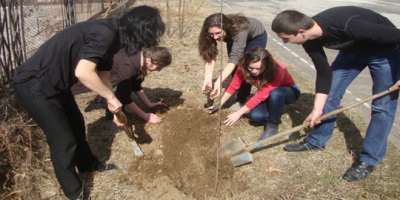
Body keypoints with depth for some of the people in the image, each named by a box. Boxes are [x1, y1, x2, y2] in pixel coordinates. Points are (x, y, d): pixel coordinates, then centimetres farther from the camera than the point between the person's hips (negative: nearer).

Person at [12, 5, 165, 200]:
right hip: (34, 85, -10)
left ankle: (88, 164, 47)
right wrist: (111, 97, -23)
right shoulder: (105, 33, -26)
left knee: (76, 125, 23)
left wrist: (115, 108, 14)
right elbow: (83, 72, -36)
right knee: (63, 141, 0)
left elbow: (103, 76, 12)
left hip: (56, 83, 10)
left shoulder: (112, 36, 5)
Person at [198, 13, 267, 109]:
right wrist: (207, 79, -52)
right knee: (235, 68, -2)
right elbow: (210, 57, -37)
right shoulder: (213, 34, -31)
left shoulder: (240, 30, -46)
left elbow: (234, 58, -52)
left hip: (256, 36, -4)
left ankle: (241, 101, -2)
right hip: (233, 38, 5)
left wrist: (219, 82, -62)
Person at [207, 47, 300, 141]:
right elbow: (233, 85, -13)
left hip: (289, 91, -4)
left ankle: (272, 126, -19)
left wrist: (238, 113, -29)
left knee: (275, 93, -41)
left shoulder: (276, 71, -37)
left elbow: (260, 96, -35)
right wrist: (219, 105, -12)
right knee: (256, 115, -25)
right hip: (268, 93, 4)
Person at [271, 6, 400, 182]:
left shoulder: (347, 26, -42)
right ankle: (316, 141, 19)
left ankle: (369, 161, 9)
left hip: (385, 50, -5)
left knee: (383, 106, -3)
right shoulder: (310, 42, -19)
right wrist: (317, 109, -11)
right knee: (330, 94, 3)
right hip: (353, 48, 6)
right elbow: (324, 73, -8)